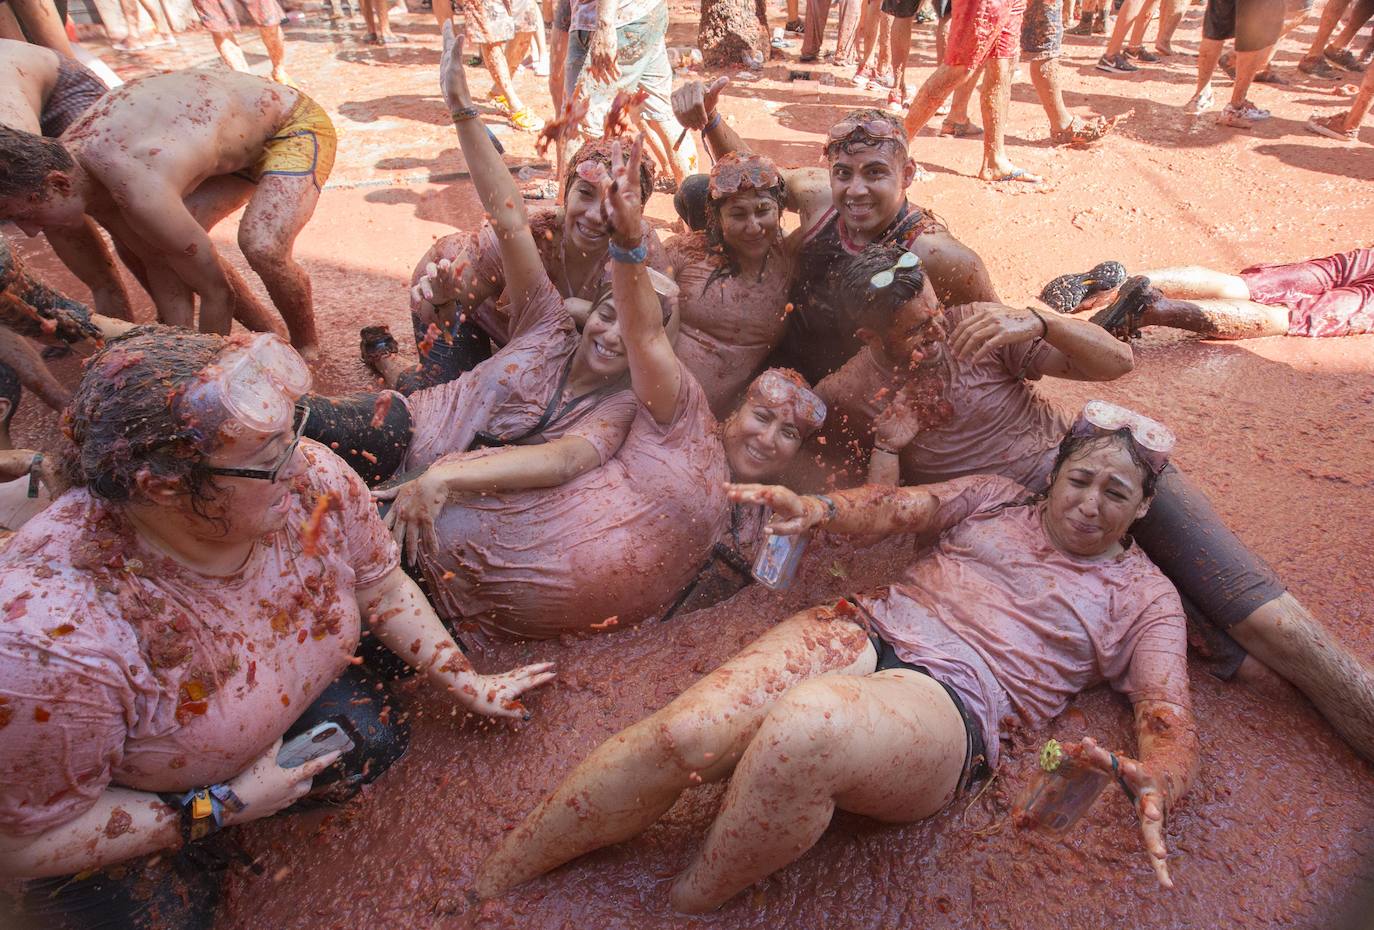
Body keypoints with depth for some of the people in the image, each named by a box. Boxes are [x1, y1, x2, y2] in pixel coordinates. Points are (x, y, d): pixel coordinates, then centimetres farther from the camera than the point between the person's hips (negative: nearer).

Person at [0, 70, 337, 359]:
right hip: (247, 141, 8)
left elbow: (217, 292, -26)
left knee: (262, 248, -31)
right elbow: (155, 265, -3)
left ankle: (307, 346, -2)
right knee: (164, 247, -3)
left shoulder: (140, 190, -37)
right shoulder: (66, 161, -9)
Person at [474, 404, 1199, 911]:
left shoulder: (1145, 596, 16)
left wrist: (1154, 784, -19)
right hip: (866, 632, 3)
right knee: (684, 733, -24)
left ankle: (680, 907, -14)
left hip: (948, 701, -2)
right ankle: (478, 892, -8)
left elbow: (1172, 720, 6)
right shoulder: (996, 498, 23)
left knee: (801, 727, -38)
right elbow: (901, 506, 8)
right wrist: (817, 510, -14)